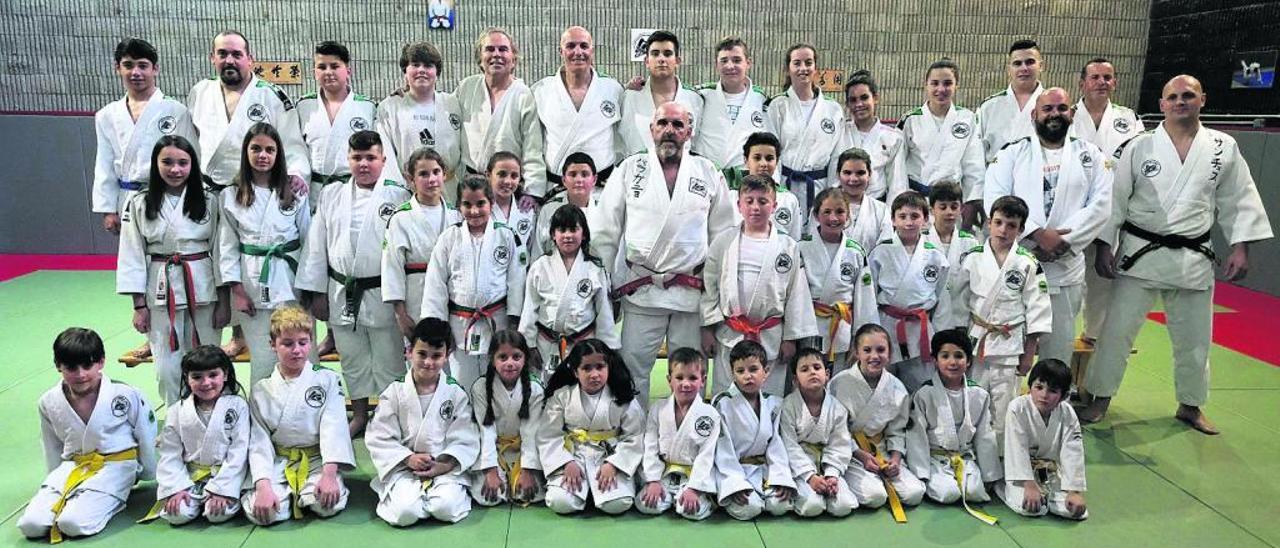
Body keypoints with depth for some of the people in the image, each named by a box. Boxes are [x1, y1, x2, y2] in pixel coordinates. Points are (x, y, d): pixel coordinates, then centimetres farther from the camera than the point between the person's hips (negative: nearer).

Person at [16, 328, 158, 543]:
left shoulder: (126, 395, -16)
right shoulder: (49, 403, -3)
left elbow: (146, 437, -1)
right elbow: (52, 447, 16)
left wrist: (146, 473, 10)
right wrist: (56, 478, 22)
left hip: (116, 467, -4)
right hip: (72, 466, 5)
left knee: (73, 523, -25)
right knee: (30, 524, -14)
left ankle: (112, 499, 2)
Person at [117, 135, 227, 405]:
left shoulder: (209, 202, 0)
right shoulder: (140, 205, 1)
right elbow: (132, 257, 2)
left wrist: (223, 301, -1)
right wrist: (139, 305, 0)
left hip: (203, 290, 0)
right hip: (161, 293, 0)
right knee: (168, 367, 4)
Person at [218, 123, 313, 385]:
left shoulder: (295, 193, 2)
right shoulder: (231, 196, 3)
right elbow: (227, 247, 4)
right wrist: (237, 291, -2)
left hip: (290, 282, 0)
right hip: (252, 285, 0)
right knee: (262, 360, 3)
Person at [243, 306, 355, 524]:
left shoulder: (327, 380, 0)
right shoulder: (261, 391, 5)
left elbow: (333, 429, -9)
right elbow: (259, 443, -2)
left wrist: (329, 474, -22)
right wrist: (263, 486, -17)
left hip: (317, 460, -1)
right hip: (279, 463, 1)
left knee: (328, 504, -29)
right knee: (260, 512, -26)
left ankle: (303, 495, 6)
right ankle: (288, 494, 8)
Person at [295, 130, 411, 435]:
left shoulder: (397, 197, -5)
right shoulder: (331, 195, 6)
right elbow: (316, 245, 8)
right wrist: (317, 292, 5)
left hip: (382, 295, -4)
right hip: (342, 293, 4)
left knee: (388, 359, 4)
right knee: (352, 359, 16)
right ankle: (359, 415, 32)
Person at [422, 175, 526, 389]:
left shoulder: (505, 236, -1)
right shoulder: (449, 237, 0)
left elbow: (516, 281, 1)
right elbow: (435, 284, 2)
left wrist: (515, 323, -1)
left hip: (497, 323, 0)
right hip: (459, 324, 1)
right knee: (461, 384, 7)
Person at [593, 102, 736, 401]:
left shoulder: (708, 173, 8)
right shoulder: (630, 169, 6)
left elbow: (723, 233, 10)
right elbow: (605, 230, 6)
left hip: (692, 293, 1)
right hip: (640, 290, -1)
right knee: (632, 367, 3)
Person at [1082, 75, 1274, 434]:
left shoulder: (1224, 148, 2)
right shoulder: (1139, 147, -4)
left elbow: (1238, 201, 6)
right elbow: (1115, 198, -2)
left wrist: (1240, 248, 0)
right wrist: (1105, 245, -6)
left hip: (1193, 259, 2)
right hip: (1140, 254, -2)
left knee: (1194, 339, 12)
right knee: (1117, 330, 0)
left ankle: (1190, 405, 32)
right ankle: (1100, 399, 16)